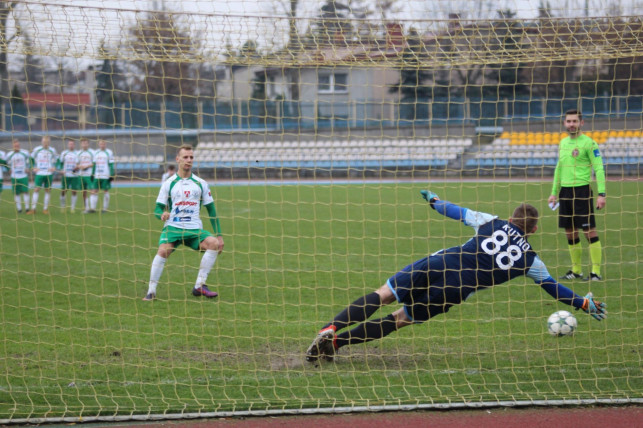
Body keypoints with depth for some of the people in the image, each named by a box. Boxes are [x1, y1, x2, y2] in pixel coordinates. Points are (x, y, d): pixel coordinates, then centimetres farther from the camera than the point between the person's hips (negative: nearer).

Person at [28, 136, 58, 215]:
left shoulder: (52, 151, 4)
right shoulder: (37, 150, 2)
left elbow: (57, 160, 15)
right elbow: (31, 159, 12)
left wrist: (54, 167, 1)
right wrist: (33, 167, 1)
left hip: (49, 173, 1)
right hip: (39, 173, -1)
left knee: (48, 190, 2)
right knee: (36, 189, -6)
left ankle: (45, 209, 10)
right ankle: (33, 209, -3)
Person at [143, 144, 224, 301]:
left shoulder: (200, 183, 11)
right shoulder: (168, 183, 6)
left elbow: (211, 209, 14)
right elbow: (158, 208, 6)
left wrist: (219, 235, 8)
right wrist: (162, 214, -20)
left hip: (195, 229, 2)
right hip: (173, 227, -2)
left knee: (214, 243, -24)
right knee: (163, 250, -30)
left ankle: (199, 286, -15)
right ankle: (151, 291, -19)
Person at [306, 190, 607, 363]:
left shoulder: (493, 223, 14)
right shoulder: (531, 260, 11)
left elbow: (457, 212, 22)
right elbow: (552, 287, 21)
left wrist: (434, 201, 42)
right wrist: (583, 303, 34)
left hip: (438, 264, 1)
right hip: (453, 293, -1)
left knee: (383, 295, 5)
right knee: (401, 318, 11)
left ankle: (332, 328, -16)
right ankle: (338, 341, -5)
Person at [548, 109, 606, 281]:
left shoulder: (588, 143, -7)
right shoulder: (563, 142, 15)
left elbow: (599, 168, -10)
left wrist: (601, 194, -18)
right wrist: (554, 192, 22)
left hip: (581, 190, -7)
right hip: (565, 191, 7)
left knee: (589, 231, -7)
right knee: (570, 233, 10)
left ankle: (596, 272, -5)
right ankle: (576, 270, 19)